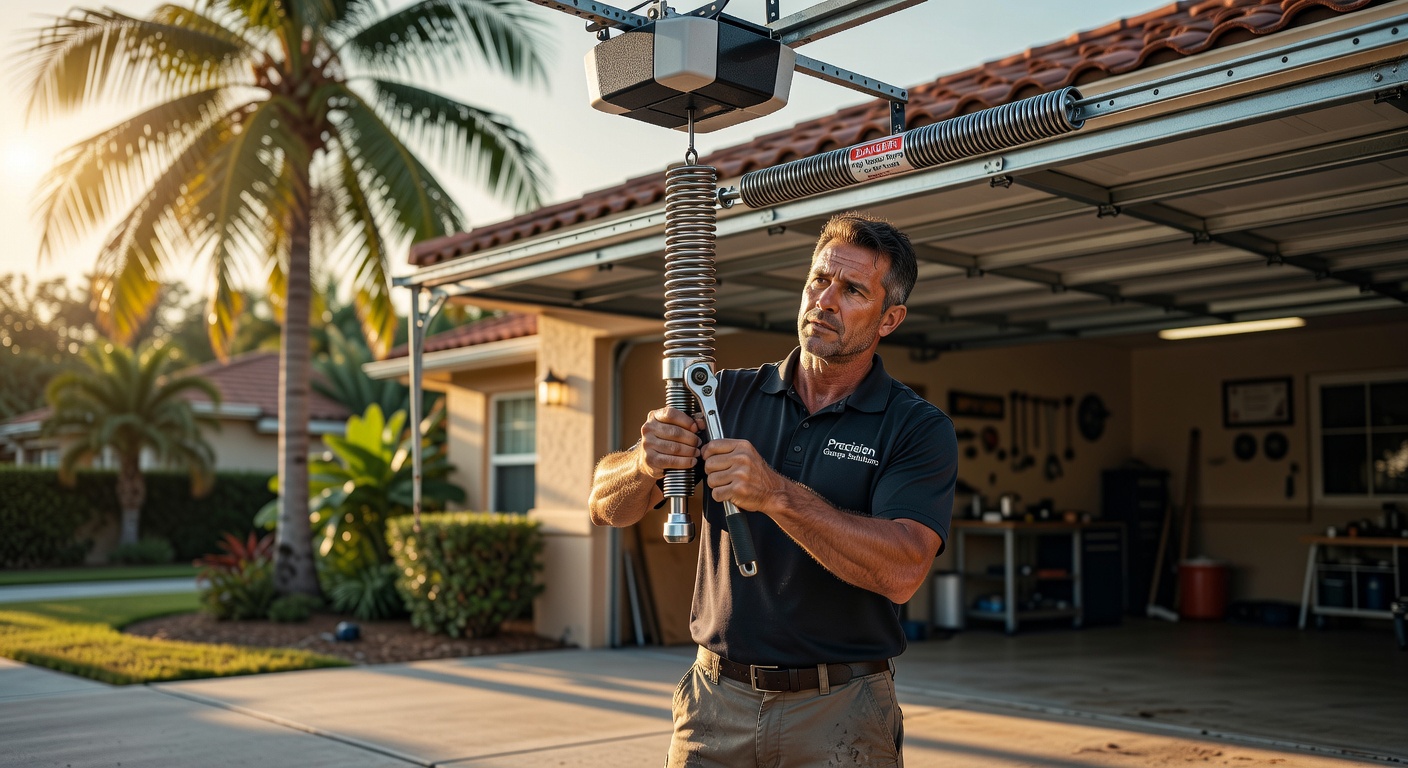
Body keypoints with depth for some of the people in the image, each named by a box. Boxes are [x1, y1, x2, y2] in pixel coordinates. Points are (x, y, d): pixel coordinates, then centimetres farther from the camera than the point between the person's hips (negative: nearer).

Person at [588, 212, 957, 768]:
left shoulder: (919, 429, -7)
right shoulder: (729, 395, 3)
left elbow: (902, 572, -23)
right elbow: (607, 506, 1)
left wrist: (776, 494, -33)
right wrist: (646, 464, -22)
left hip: (839, 716, -3)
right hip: (716, 701, 3)